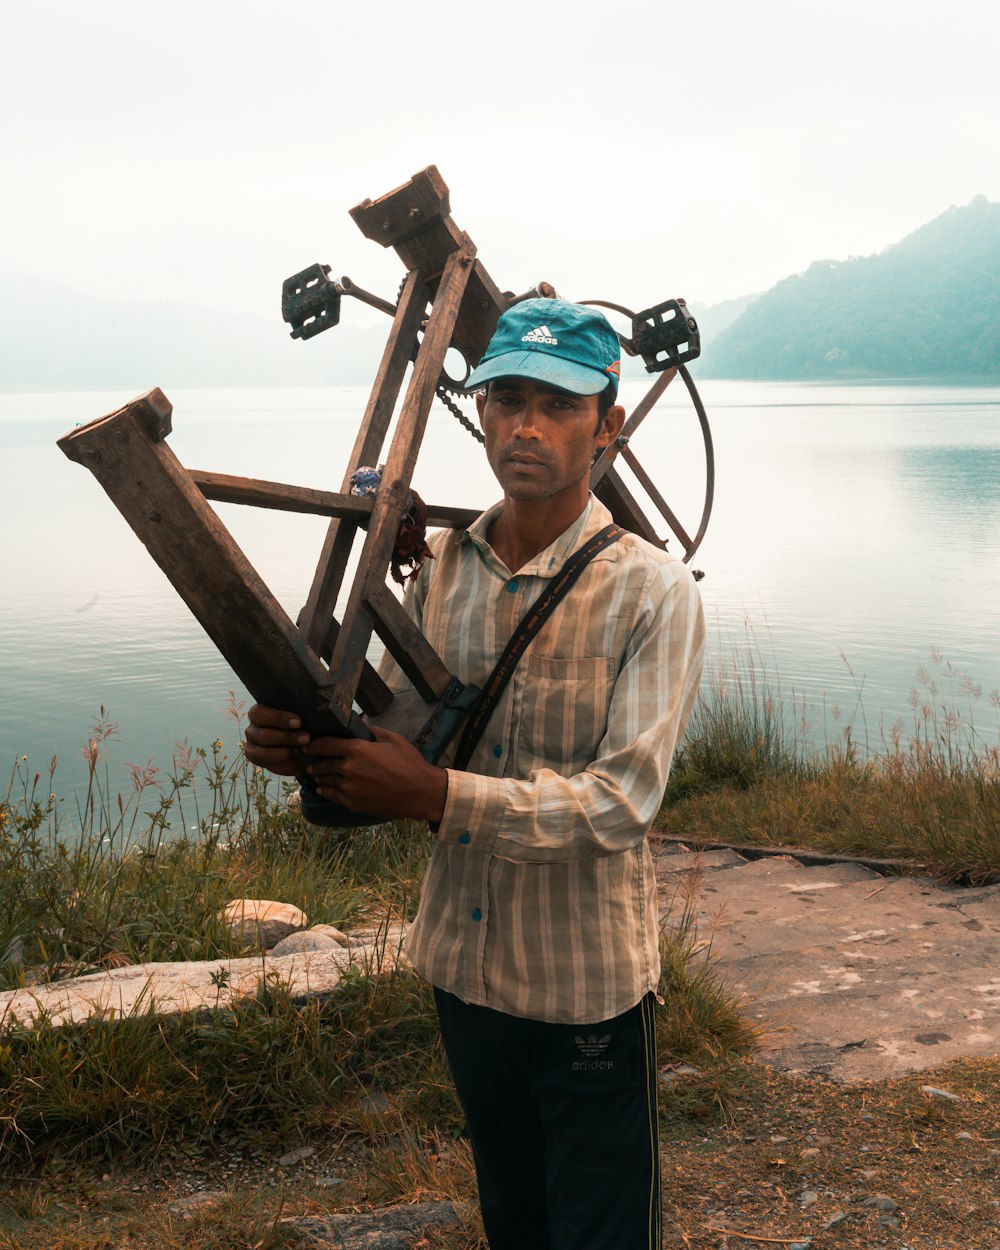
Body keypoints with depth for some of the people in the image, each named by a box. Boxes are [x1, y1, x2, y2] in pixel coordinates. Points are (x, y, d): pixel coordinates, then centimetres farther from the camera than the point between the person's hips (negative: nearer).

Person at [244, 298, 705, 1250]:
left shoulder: (651, 591, -15)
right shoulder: (440, 570, 0)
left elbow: (622, 798, -23)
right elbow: (396, 735, 4)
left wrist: (437, 794, -33)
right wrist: (304, 745, -18)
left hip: (588, 984, -5)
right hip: (462, 965, 5)